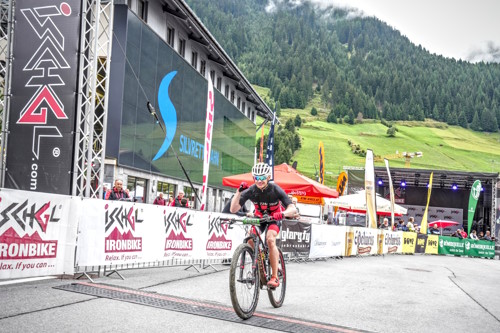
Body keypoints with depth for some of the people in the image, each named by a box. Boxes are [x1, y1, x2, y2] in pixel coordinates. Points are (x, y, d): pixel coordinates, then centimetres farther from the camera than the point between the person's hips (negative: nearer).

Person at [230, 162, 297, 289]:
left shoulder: (275, 190, -27)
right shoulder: (251, 191, -22)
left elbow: (293, 209, -35)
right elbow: (233, 209, -27)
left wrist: (282, 214, -57)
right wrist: (239, 192, -39)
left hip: (274, 218, -3)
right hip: (259, 217, 4)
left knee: (270, 239, -28)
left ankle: (275, 277, -23)